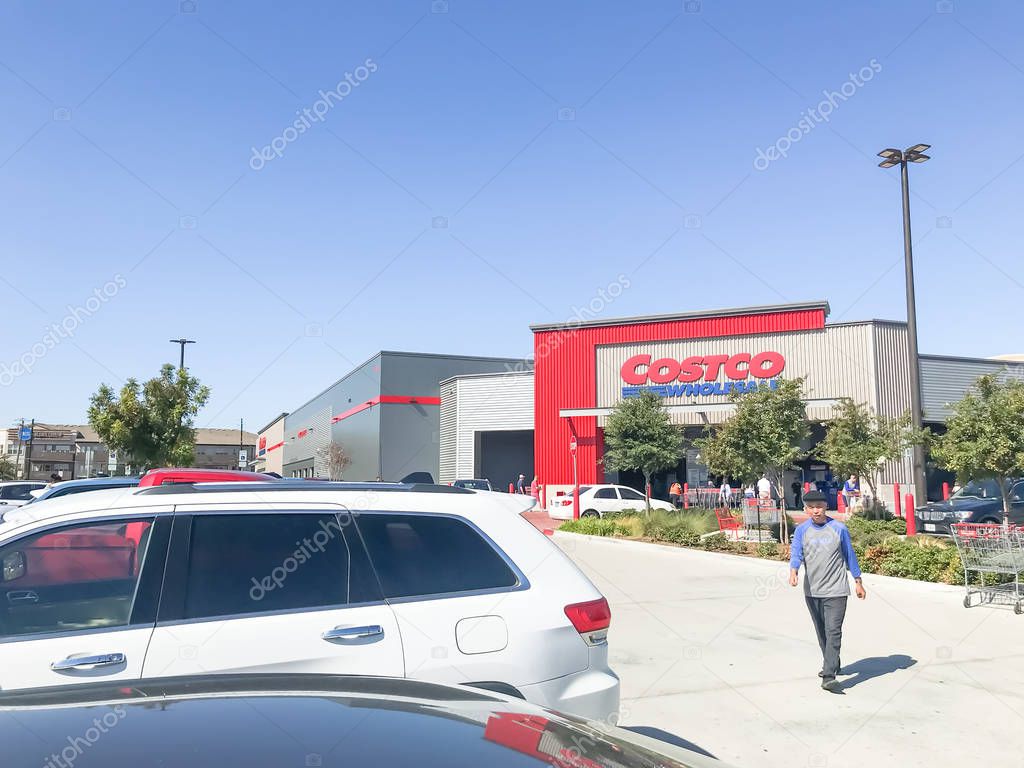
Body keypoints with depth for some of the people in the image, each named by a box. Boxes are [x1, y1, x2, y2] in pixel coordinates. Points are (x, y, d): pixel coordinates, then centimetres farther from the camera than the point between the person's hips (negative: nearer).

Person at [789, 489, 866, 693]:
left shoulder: (839, 529, -3)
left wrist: (858, 582, 12)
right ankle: (833, 665, 35)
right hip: (812, 591, 3)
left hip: (836, 590, -3)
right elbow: (796, 553, -12)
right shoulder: (801, 530, 0)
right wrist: (793, 571, -32)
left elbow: (849, 555, 7)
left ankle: (828, 677, -14)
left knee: (833, 632, -12)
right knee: (821, 632, 16)